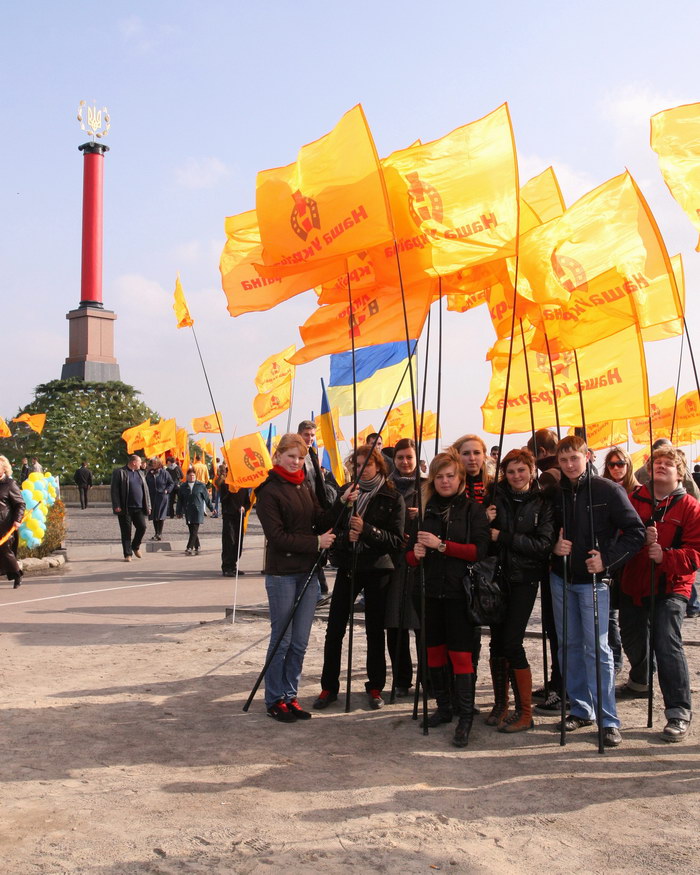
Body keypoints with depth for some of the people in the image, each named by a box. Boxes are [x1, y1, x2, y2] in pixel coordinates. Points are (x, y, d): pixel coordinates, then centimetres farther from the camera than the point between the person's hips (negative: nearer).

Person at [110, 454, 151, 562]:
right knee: (126, 532, -1)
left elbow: (145, 490, 17)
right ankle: (128, 554, 8)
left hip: (139, 508, 5)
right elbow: (114, 490, -6)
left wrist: (148, 505, 10)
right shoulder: (119, 472, -2)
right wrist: (116, 506, -14)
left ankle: (136, 546, 22)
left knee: (142, 527, -3)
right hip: (125, 509, -5)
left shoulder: (140, 473, 17)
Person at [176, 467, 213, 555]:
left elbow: (206, 497, 9)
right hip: (188, 512, 3)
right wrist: (179, 512, 10)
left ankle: (189, 548, -14)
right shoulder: (183, 486, 8)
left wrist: (212, 508, 13)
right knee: (192, 531, 6)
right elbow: (180, 500, 12)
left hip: (198, 511, -2)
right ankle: (196, 548, 16)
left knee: (194, 531, -10)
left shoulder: (200, 485, 3)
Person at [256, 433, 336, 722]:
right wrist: (316, 542, -16)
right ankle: (274, 699, 16)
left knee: (300, 641, 10)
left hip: (308, 572, 6)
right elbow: (277, 536, -14)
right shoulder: (269, 491, -9)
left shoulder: (304, 486, 12)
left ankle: (290, 696, 22)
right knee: (282, 639, 2)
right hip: (282, 573, -6)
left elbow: (321, 521, 7)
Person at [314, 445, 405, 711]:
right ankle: (329, 687, 13)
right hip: (347, 567, 2)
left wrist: (366, 529, -19)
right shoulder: (347, 492, 7)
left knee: (375, 630, 7)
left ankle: (375, 687, 20)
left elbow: (397, 541, -7)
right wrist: (342, 504, -16)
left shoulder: (392, 499, -1)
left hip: (377, 569, -2)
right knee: (334, 629, 1)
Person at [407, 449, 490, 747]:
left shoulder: (472, 509, -1)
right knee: (434, 650, 10)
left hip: (460, 591, -4)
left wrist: (440, 545, -18)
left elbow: (480, 550, -12)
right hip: (431, 591, 4)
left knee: (460, 652, -6)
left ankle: (465, 718, 3)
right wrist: (415, 553, -11)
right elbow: (410, 555, 13)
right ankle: (443, 707, 27)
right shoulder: (425, 508, 9)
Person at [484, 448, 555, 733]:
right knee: (497, 641, 7)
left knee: (512, 643, -8)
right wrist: (486, 522, -14)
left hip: (524, 580, -3)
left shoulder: (543, 503, -1)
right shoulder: (496, 497, 3)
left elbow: (543, 545, -10)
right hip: (496, 576, 3)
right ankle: (500, 705, 21)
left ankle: (524, 713, 4)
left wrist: (503, 537, -15)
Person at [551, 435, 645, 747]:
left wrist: (607, 559, -16)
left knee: (597, 648, -6)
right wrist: (553, 546, -7)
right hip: (561, 579, 5)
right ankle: (581, 708, 22)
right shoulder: (555, 493, 4)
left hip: (593, 581, -5)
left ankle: (609, 719, 3)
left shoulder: (608, 490, -8)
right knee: (569, 645, 10)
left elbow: (636, 532, -9)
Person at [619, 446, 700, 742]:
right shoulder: (635, 500, 3)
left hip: (670, 587, -4)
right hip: (633, 584, 4)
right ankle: (638, 679, 52)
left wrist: (665, 556, -25)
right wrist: (640, 538, -22)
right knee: (632, 640, 20)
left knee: (667, 645, -15)